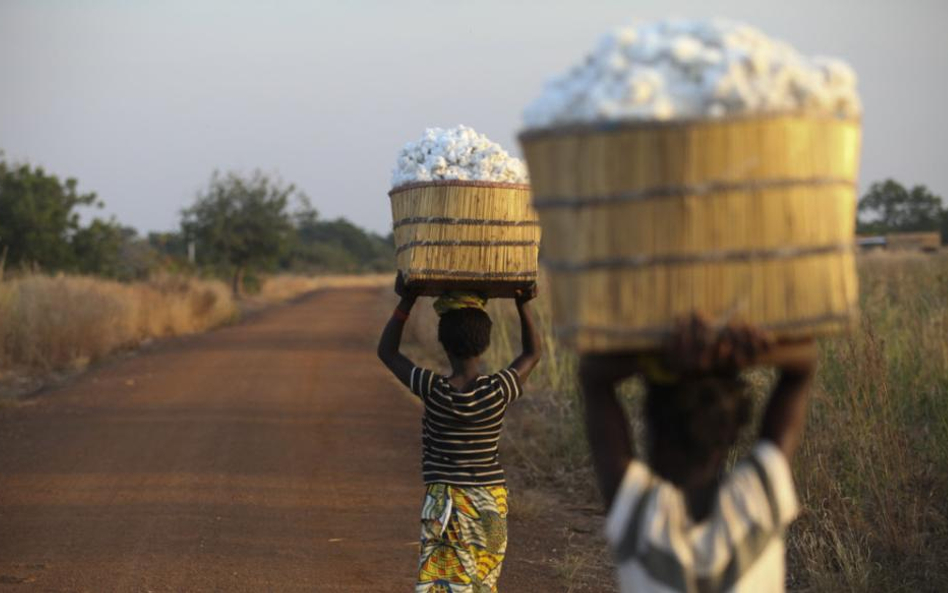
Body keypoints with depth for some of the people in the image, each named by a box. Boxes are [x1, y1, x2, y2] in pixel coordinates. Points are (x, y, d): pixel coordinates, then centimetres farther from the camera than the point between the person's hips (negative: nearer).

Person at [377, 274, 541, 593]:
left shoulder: (434, 390, -14)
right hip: (491, 502, 3)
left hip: (444, 503, -3)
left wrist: (406, 302, 1)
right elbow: (532, 354, 11)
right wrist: (523, 304, 10)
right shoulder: (498, 391, -10)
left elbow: (387, 352, 2)